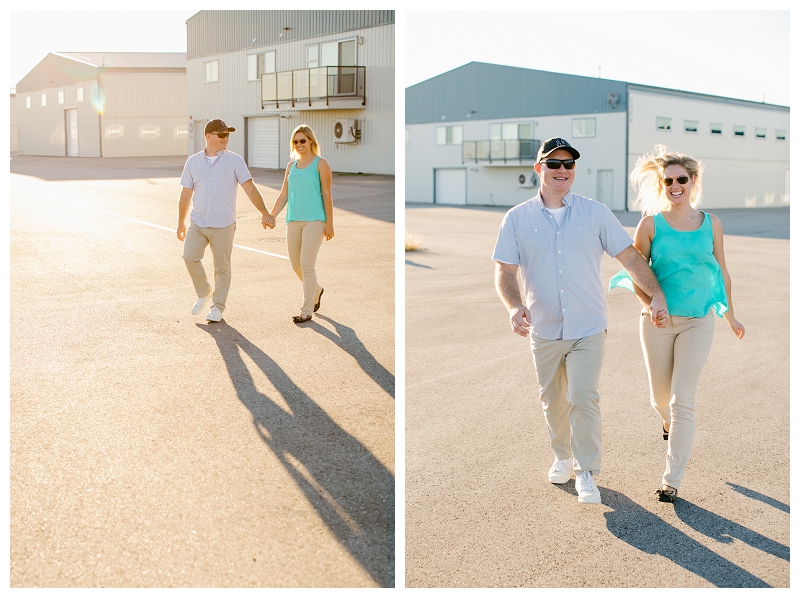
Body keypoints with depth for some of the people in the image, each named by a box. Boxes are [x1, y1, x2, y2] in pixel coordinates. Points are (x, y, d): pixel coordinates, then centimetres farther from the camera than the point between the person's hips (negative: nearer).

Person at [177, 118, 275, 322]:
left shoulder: (234, 161, 0)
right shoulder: (193, 162, 8)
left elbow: (250, 188, -6)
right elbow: (186, 194, 13)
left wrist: (265, 213, -16)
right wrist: (181, 223, 15)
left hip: (223, 225, -2)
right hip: (198, 223, 2)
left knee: (222, 267, 1)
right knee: (190, 257, -12)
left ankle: (218, 307, 15)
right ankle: (204, 293, 13)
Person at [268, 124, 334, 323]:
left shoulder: (320, 164, -2)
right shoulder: (291, 166, 14)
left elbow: (327, 195, -5)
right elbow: (284, 195, 15)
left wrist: (329, 223, -8)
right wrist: (271, 216, 6)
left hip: (314, 220, -6)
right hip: (293, 220, 6)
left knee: (307, 264, -9)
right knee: (295, 264, 10)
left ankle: (306, 311, -2)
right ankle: (316, 290, 38)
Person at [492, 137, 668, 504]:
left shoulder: (595, 213, 1)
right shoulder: (517, 218, 0)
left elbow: (630, 257, 2)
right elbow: (505, 270, -3)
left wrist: (656, 294, -10)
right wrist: (514, 306, -21)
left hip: (588, 328, -1)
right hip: (543, 330, 2)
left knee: (583, 400, -8)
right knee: (553, 401, 14)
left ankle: (586, 473, 6)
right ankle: (562, 457, 36)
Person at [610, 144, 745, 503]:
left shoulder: (711, 224, 2)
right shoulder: (651, 223, -3)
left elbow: (721, 272, 12)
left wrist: (730, 317, 20)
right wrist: (652, 305, -16)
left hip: (698, 322, 0)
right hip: (658, 322, 0)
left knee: (683, 401, -7)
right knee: (661, 397, 13)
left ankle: (672, 480, 3)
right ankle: (668, 420, 52)